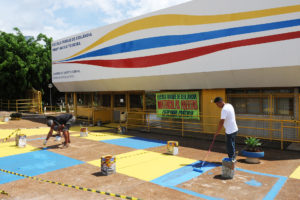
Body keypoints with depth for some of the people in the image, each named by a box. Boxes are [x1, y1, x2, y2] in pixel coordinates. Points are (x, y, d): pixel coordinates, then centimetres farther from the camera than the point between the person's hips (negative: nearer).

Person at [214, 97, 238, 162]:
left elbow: (221, 122, -24)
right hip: (234, 129, 10)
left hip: (230, 131, -10)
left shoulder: (224, 109, -22)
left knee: (230, 146, 0)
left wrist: (218, 131, -15)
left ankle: (231, 160, 9)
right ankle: (233, 159, 30)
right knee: (231, 145, 19)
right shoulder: (229, 105, 8)